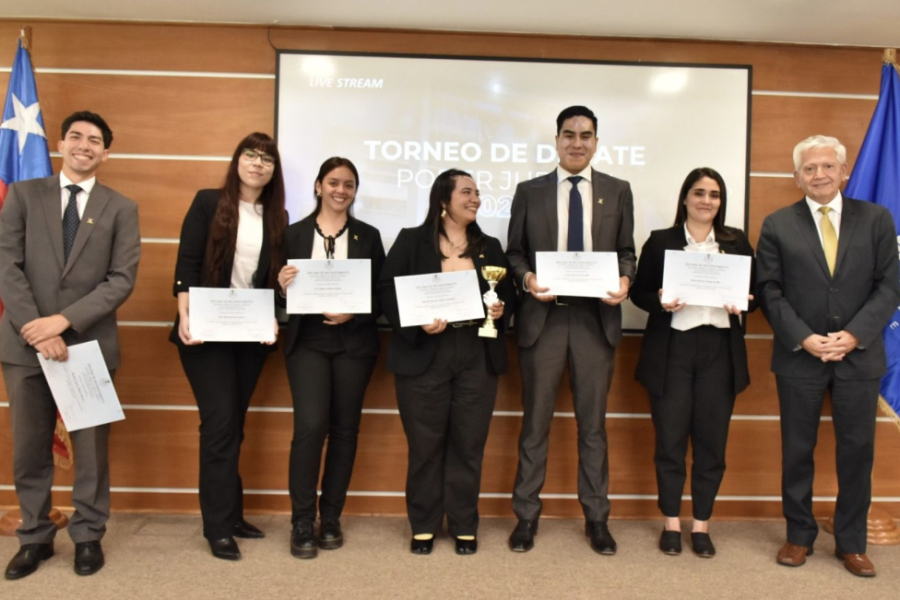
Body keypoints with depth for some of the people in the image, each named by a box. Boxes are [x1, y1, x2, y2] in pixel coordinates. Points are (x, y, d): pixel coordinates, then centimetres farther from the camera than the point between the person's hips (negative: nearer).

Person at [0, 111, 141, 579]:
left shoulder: (121, 209, 5)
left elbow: (122, 279, -4)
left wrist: (63, 321, -14)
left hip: (90, 343, -1)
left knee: (91, 449, 7)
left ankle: (88, 536, 23)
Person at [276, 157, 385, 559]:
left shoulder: (368, 236, 6)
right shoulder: (294, 234, 5)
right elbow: (282, 292, 5)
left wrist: (352, 314, -14)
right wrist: (283, 286, -16)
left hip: (354, 342, 1)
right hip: (307, 340, -1)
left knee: (345, 429, 7)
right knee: (310, 426, -11)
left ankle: (331, 519, 21)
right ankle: (302, 523, 4)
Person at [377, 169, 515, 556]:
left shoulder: (490, 247, 13)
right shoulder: (411, 240, 2)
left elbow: (509, 294, 18)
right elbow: (387, 291, -3)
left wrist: (501, 308, -5)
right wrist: (416, 323, -17)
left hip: (477, 357, 3)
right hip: (424, 355, -3)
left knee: (468, 444, 7)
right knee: (425, 444, 5)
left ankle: (464, 526, 21)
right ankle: (423, 526, 21)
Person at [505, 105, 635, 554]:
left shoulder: (618, 191, 9)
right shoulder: (529, 192, 7)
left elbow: (626, 252, 10)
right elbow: (514, 252, 7)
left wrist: (625, 279, -11)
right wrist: (526, 278, -13)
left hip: (597, 318, 1)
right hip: (542, 318, 0)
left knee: (593, 423, 10)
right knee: (535, 422, 8)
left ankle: (597, 518, 24)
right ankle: (526, 515, 21)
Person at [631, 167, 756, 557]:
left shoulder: (737, 242, 9)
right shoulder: (660, 241, 4)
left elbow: (753, 293, 11)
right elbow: (639, 292, 3)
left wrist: (740, 304, -10)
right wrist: (660, 301, -17)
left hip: (720, 351, 2)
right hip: (671, 349, -1)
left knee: (712, 440, 6)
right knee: (670, 438, 4)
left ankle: (701, 525, 22)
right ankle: (671, 522, 21)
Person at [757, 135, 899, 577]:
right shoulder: (777, 225, 2)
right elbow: (769, 291, -2)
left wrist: (854, 334, -12)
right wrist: (804, 339, -12)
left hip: (859, 355, 1)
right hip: (799, 357, -1)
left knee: (857, 450, 9)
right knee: (797, 450, 8)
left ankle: (851, 543, 25)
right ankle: (799, 536, 25)